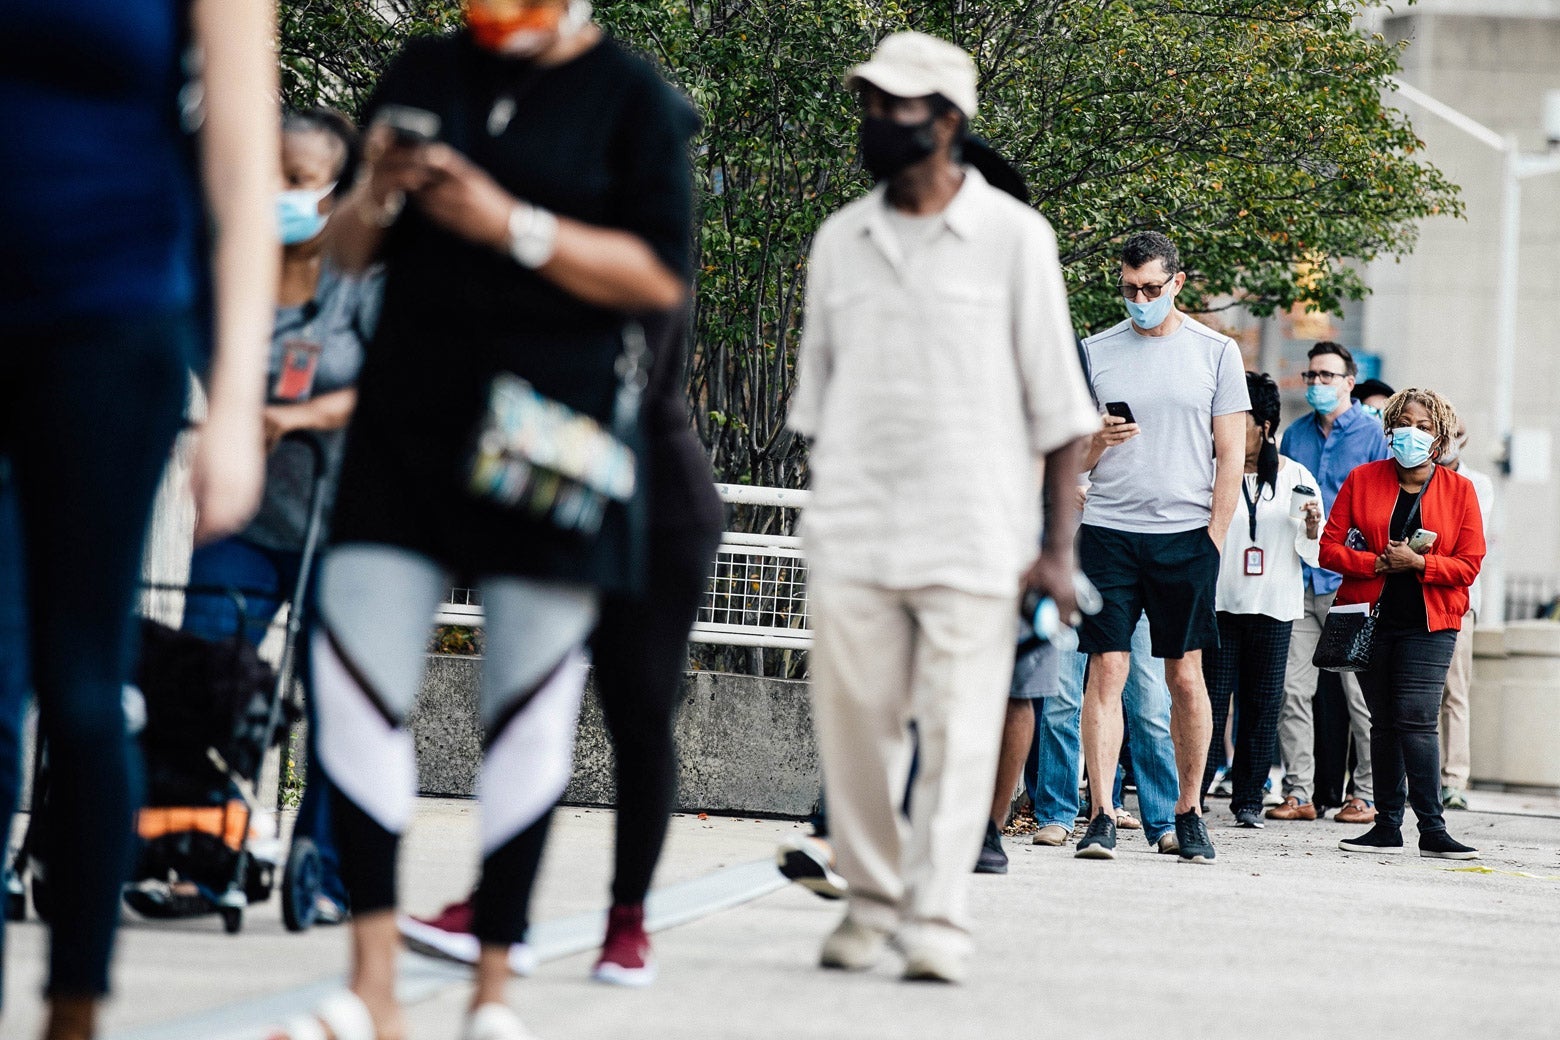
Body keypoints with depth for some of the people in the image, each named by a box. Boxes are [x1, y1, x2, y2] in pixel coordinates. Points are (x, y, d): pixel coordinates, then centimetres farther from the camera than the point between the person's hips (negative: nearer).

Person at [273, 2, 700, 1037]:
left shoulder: (632, 98, 1)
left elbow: (662, 276, -8)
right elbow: (349, 252, 18)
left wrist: (511, 224, -16)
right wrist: (375, 195, -4)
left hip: (551, 431, -4)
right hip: (409, 416, 4)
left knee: (529, 704, -3)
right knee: (356, 676, -6)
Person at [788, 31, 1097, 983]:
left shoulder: (1012, 238, 2)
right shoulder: (840, 241, 12)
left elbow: (1059, 409, 1)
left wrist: (1057, 547, -5)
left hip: (973, 538, -3)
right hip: (853, 536, 3)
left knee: (957, 734, -6)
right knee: (854, 726, 1)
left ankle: (938, 920, -4)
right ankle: (873, 900, 15)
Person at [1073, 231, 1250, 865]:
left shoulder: (1216, 353, 6)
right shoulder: (1095, 353, 9)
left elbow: (1230, 456, 5)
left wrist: (1212, 542, -2)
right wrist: (1101, 439, -10)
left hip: (1185, 535, -1)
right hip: (1108, 532, 1)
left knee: (1186, 677, 2)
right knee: (1106, 671, -7)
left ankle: (1189, 813, 12)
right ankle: (1101, 816, -8)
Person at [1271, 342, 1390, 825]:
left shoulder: (1373, 435, 1)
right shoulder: (1295, 435, 14)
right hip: (1298, 581, 4)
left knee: (1361, 693, -1)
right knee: (1292, 688, -2)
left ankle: (1367, 794, 5)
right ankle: (1298, 791, 2)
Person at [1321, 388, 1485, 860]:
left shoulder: (1460, 490, 4)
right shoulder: (1362, 480, 7)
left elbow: (1468, 565, -1)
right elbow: (1330, 547, 2)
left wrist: (1419, 563, -15)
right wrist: (1378, 564, -12)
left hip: (1429, 624, -2)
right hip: (1371, 617, 3)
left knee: (1416, 719, -13)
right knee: (1383, 722, 6)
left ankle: (1432, 829, -12)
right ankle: (1387, 825, 11)